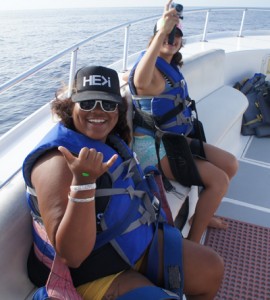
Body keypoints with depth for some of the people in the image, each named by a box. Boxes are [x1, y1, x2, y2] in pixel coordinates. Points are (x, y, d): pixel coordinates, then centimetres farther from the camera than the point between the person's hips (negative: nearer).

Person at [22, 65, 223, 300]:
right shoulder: (57, 161, -26)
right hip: (92, 273, -8)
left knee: (212, 269, 9)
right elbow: (72, 255, -33)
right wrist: (83, 182, -45)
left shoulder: (111, 140, -2)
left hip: (138, 244, 8)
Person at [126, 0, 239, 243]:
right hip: (153, 146, -10)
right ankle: (193, 243, -1)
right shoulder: (152, 69, -16)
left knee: (230, 164, 8)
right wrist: (161, 32, -47)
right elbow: (140, 81, -47)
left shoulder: (171, 67, 12)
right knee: (218, 180, -19)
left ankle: (202, 214, 28)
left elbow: (127, 75, 30)